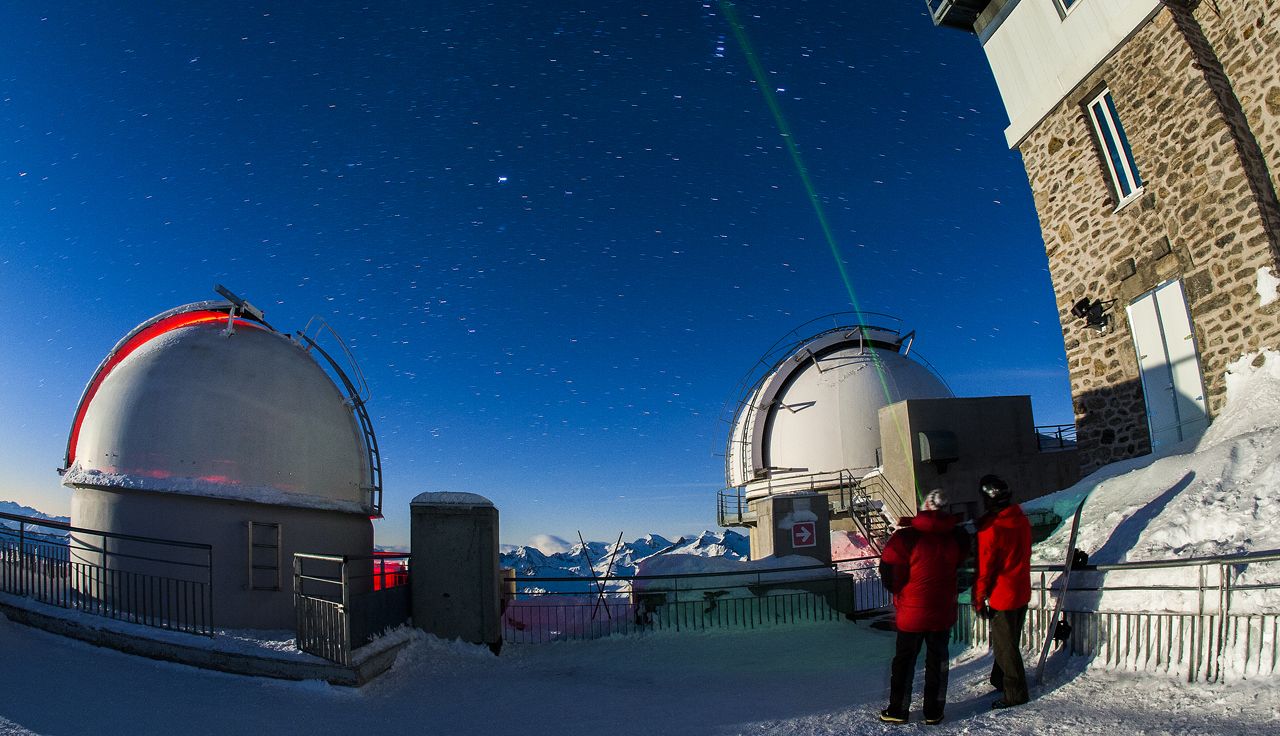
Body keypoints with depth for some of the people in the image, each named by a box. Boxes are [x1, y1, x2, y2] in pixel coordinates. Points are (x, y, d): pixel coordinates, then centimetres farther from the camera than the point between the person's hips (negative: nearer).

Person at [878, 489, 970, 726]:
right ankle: (933, 712, 24)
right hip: (943, 612, 3)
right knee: (937, 660, 17)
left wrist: (898, 590, 4)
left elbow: (889, 573, -17)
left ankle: (897, 710, 19)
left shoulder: (906, 537, -20)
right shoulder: (956, 537, -7)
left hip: (911, 613, -3)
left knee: (904, 660, 12)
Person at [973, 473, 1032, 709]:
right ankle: (999, 680, 37)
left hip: (1002, 595, -8)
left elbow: (984, 568, -19)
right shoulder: (1021, 520, -2)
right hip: (1022, 592, 8)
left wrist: (978, 599, -8)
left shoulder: (990, 529, -25)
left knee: (1005, 645, 6)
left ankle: (1015, 693, 16)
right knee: (1009, 640, 21)